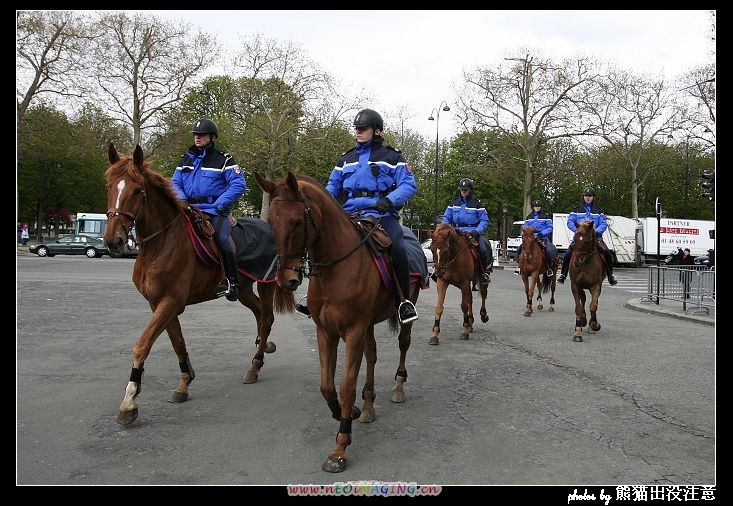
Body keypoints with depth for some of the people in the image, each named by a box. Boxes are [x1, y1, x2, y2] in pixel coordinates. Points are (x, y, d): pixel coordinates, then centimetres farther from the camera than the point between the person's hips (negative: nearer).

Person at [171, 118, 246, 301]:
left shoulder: (223, 160, 1)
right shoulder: (186, 159, 18)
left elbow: (239, 185, -7)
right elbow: (175, 183, 19)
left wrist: (221, 203, -16)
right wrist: (181, 200, -2)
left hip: (215, 210, -5)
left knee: (222, 239, -26)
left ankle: (231, 282, -16)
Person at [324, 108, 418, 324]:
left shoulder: (392, 157, 8)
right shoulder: (346, 159, 21)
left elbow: (409, 185, -2)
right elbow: (332, 187, 21)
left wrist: (390, 200, -22)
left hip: (381, 215, -4)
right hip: (350, 215, 4)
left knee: (397, 249, -32)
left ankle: (404, 300, -14)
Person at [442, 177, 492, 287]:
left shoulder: (477, 204, 1)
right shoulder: (453, 203, 11)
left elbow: (484, 221, 1)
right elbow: (446, 218, 17)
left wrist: (477, 231, -16)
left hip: (472, 232, -3)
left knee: (482, 249, -26)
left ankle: (485, 272, -3)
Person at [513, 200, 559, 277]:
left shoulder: (546, 216, 4)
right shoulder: (529, 217, 14)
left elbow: (550, 228, 0)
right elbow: (525, 227, 16)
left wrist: (542, 233, -16)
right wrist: (523, 234, -6)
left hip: (543, 238, -3)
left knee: (549, 250, -29)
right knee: (519, 248, -13)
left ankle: (549, 268, -10)